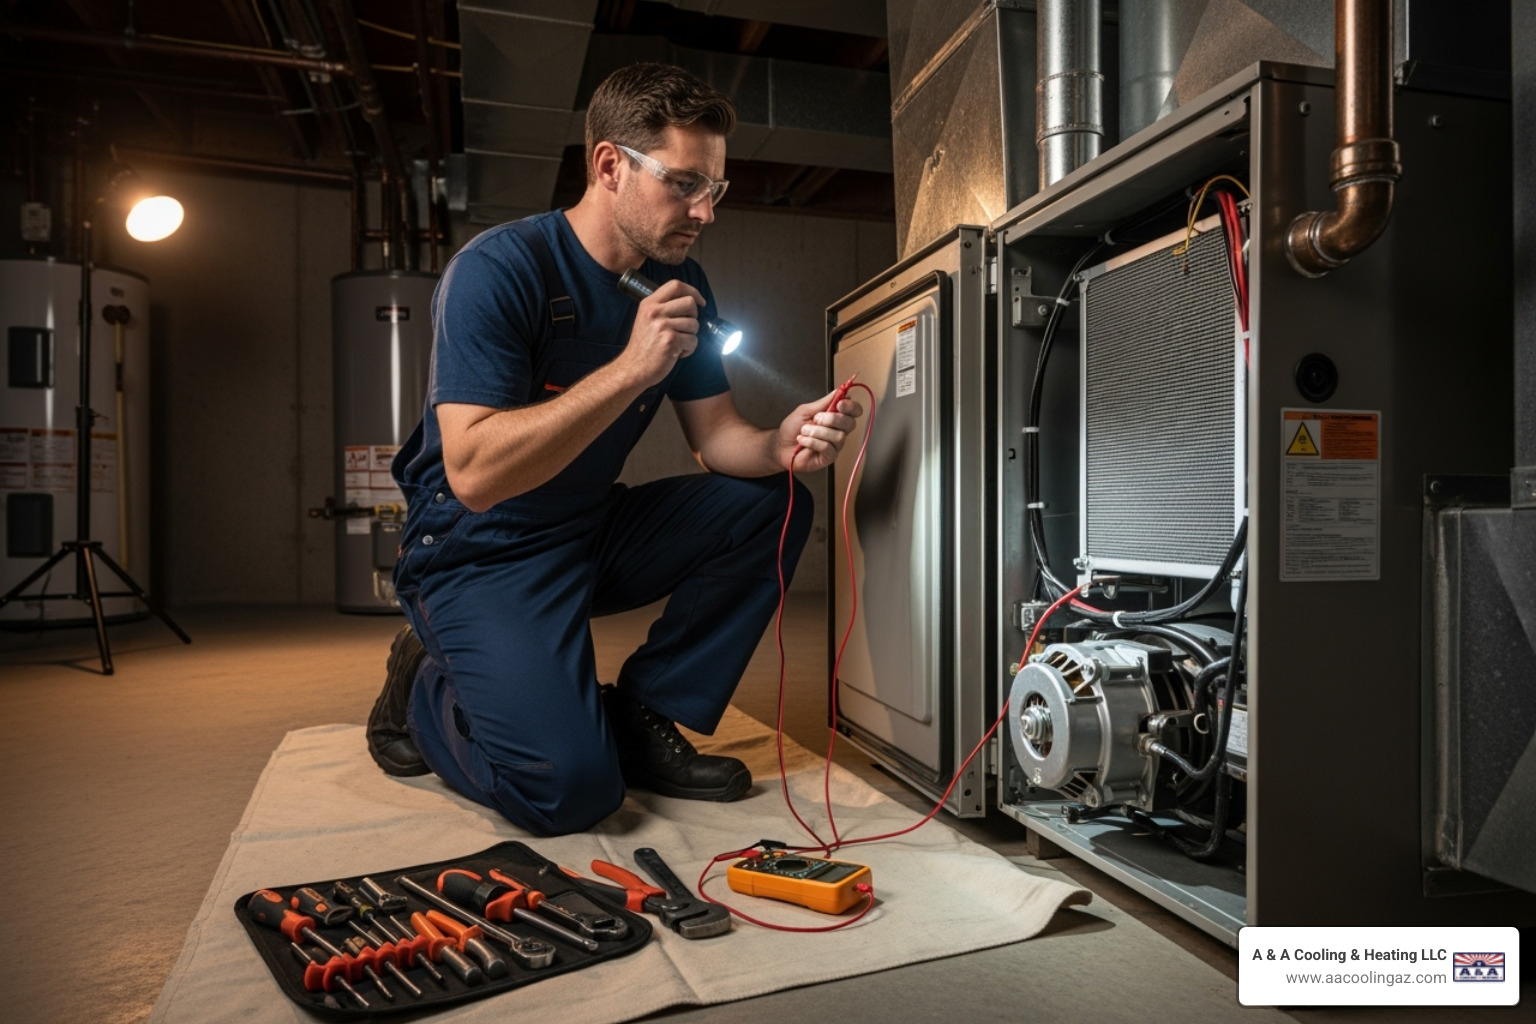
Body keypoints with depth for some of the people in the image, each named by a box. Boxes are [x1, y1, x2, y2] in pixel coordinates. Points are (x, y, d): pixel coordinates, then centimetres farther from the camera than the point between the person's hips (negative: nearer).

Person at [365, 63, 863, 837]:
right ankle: (426, 691, 10)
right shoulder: (496, 271, -21)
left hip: (596, 535, 7)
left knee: (772, 506, -9)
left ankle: (640, 716, -1)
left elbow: (718, 438, 0)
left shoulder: (679, 283, 0)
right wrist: (631, 369, -34)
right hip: (479, 552, -7)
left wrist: (782, 444, -23)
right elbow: (474, 473, -30)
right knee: (570, 787, -22)